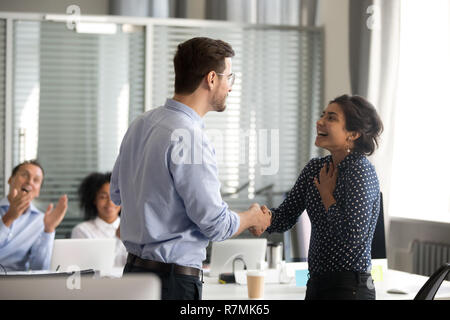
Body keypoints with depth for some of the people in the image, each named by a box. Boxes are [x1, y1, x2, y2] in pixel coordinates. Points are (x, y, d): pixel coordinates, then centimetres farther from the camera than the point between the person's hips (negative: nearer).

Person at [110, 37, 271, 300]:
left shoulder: (141, 124, 9)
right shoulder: (190, 138, -19)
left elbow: (117, 192, 20)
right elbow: (216, 224, -16)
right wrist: (253, 218, 3)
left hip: (134, 268, 9)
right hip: (174, 279, -9)